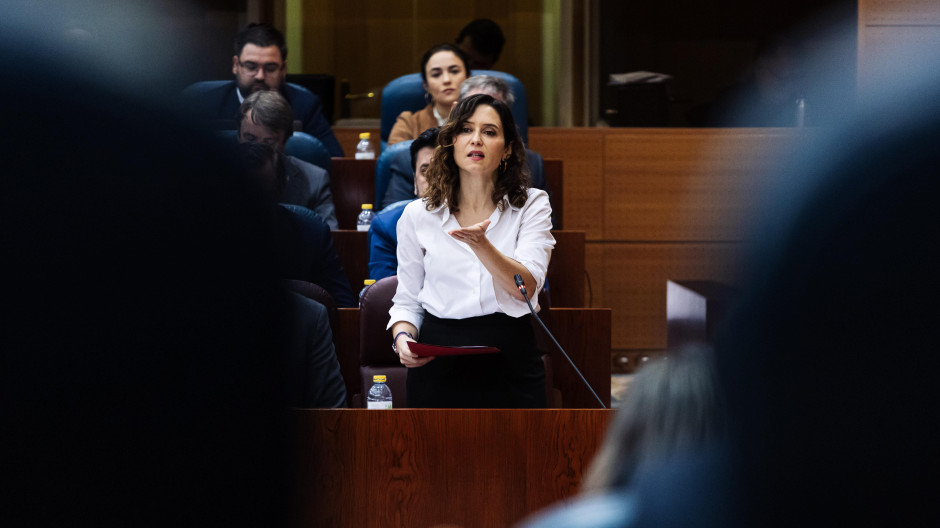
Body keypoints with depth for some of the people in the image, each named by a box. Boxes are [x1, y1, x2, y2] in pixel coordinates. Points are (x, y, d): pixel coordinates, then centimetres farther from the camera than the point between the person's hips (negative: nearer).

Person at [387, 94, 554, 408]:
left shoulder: (532, 205, 3)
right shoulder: (418, 215, 6)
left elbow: (528, 286, -12)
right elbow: (407, 300, 11)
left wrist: (480, 244, -27)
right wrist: (402, 338, -11)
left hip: (510, 366, -1)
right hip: (437, 368, 1)